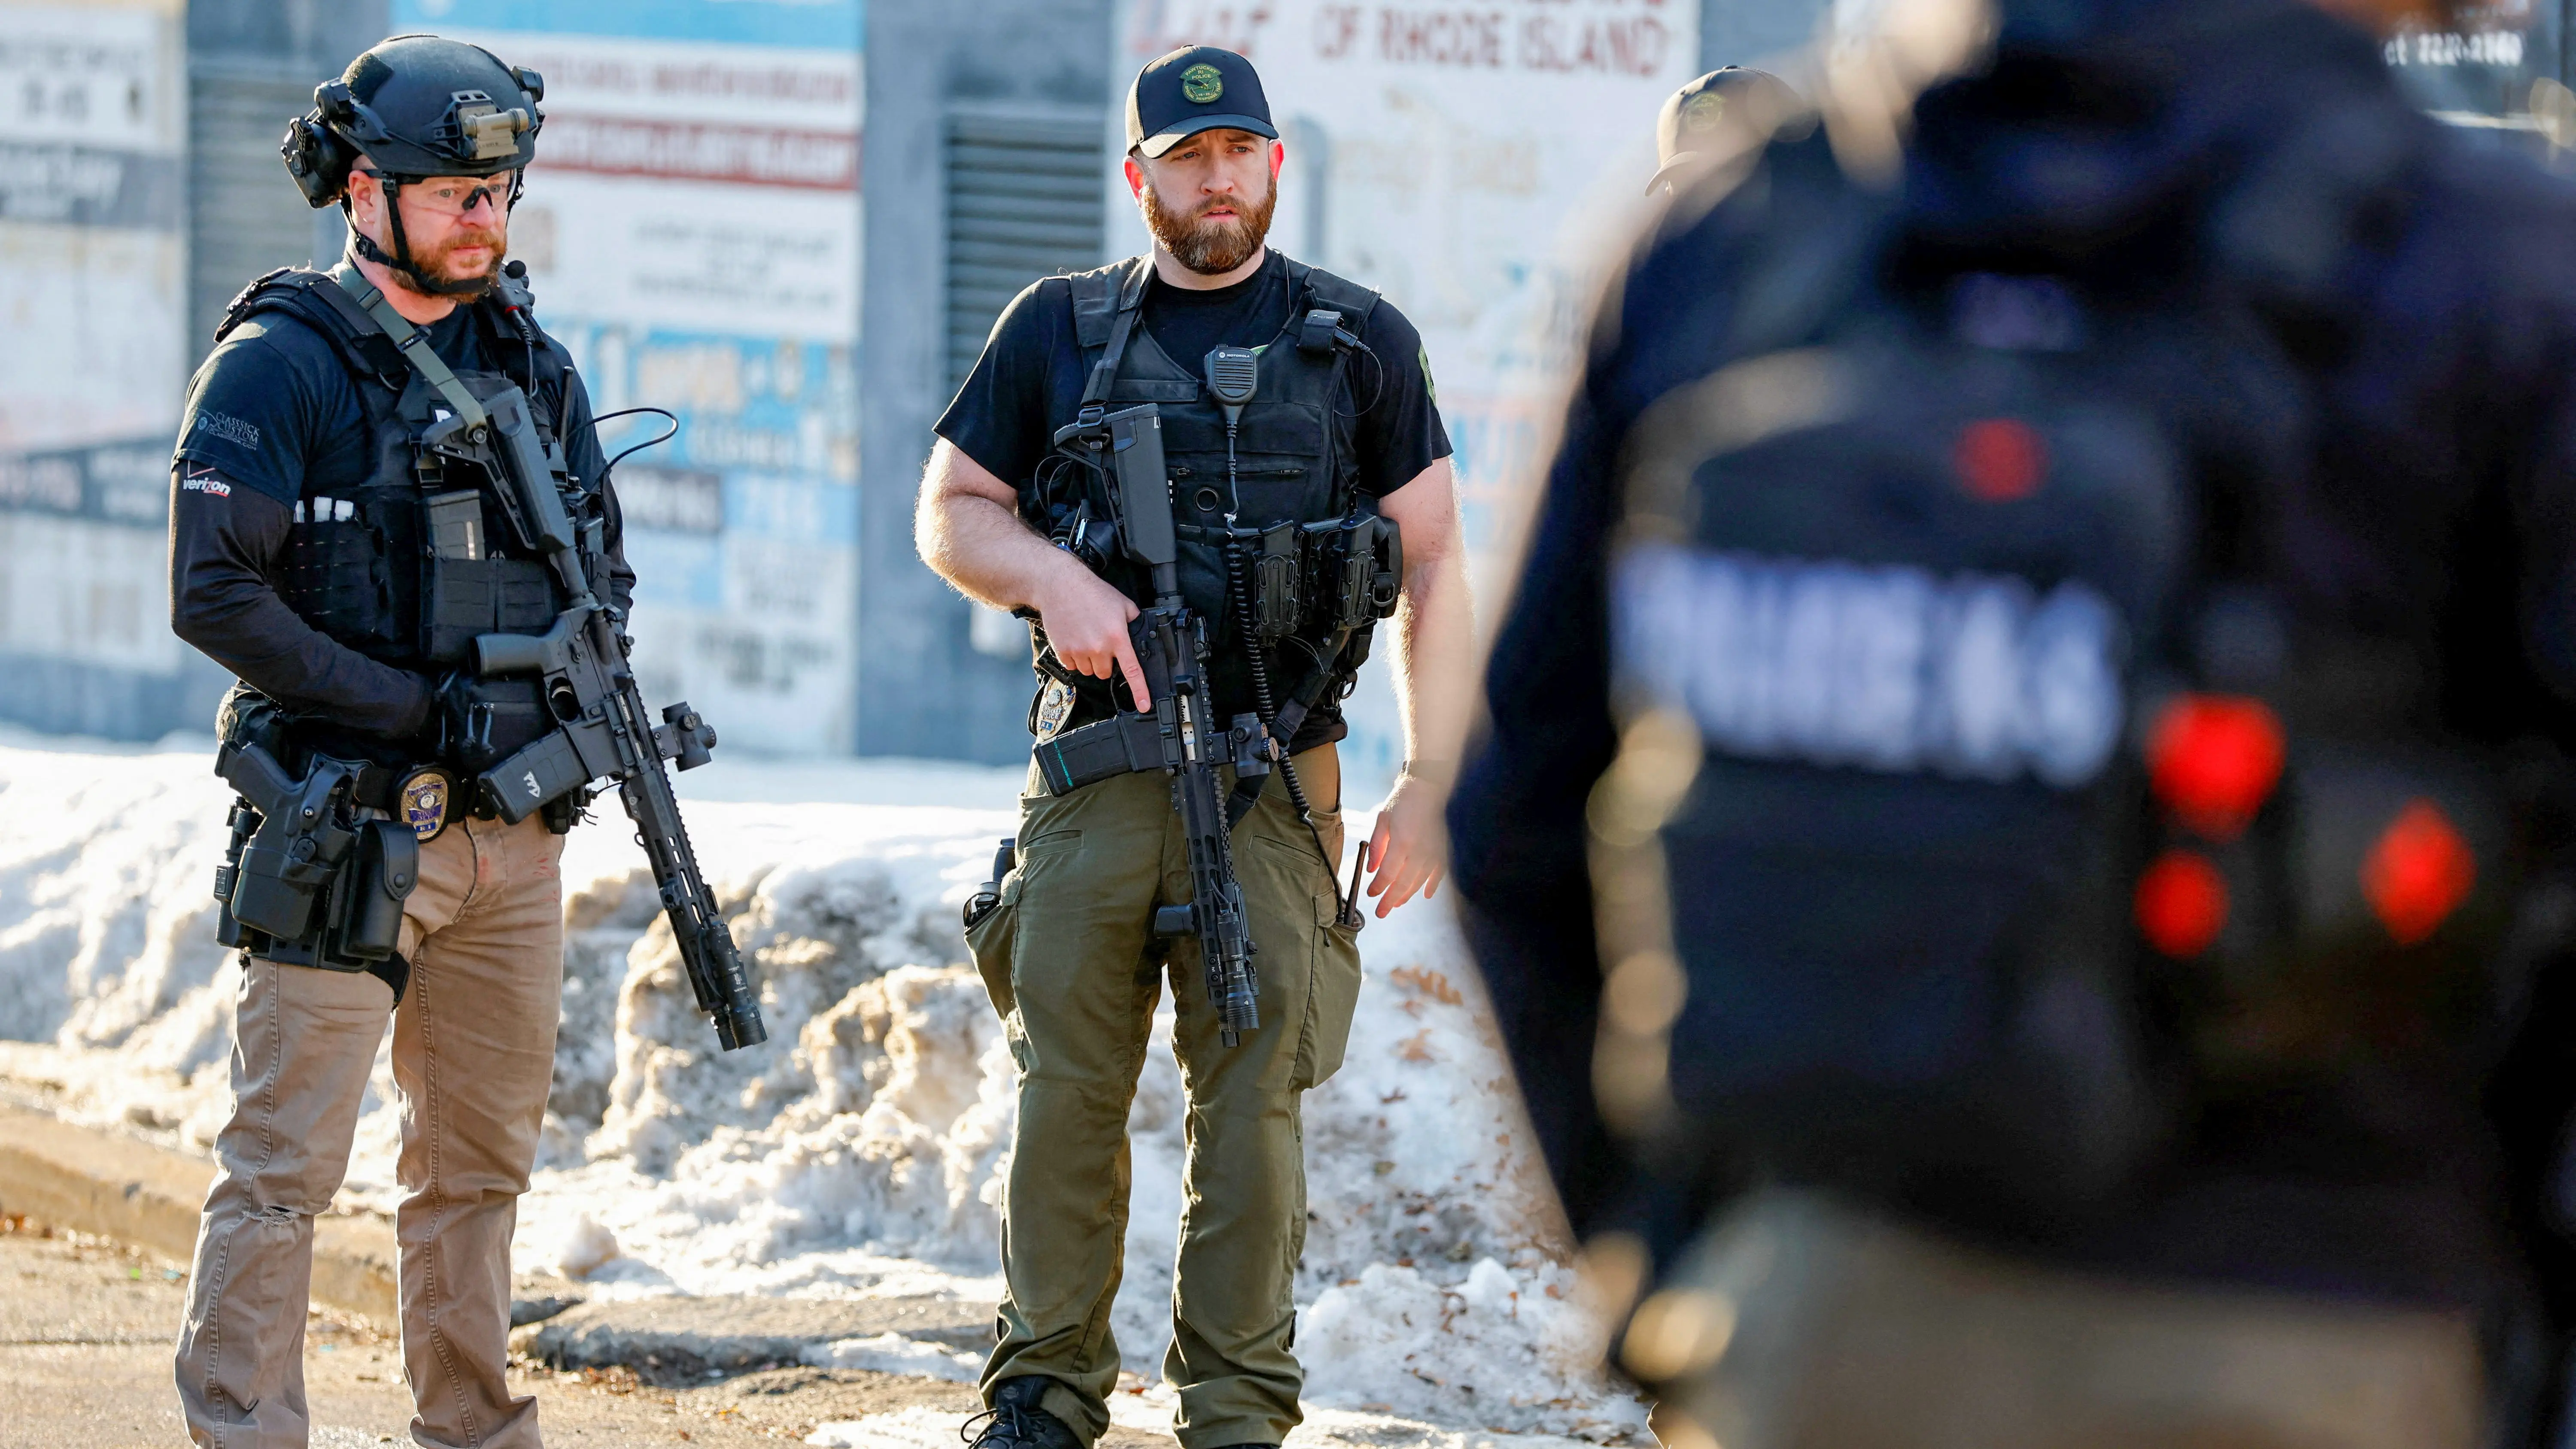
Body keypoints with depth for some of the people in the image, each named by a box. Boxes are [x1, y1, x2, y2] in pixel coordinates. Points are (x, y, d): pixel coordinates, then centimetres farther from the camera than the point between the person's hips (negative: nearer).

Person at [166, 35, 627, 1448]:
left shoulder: (536, 366, 13)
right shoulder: (278, 365, -7)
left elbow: (603, 567, 21)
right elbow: (214, 593, -14)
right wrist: (417, 709, -16)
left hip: (511, 838, 6)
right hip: (344, 833, -6)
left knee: (479, 1167, 13)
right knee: (284, 1168, -8)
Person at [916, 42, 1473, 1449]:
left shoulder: (1358, 340, 8)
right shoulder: (1059, 330, 10)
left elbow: (1435, 566, 8)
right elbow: (949, 511, 15)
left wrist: (1429, 780, 0)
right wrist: (1050, 576, -8)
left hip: (1275, 784, -1)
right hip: (1093, 767, 1)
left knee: (1253, 1100, -3)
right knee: (1065, 1092, 2)